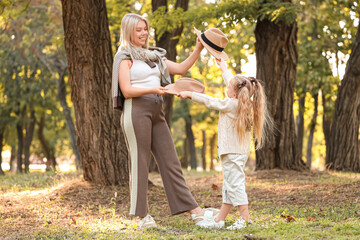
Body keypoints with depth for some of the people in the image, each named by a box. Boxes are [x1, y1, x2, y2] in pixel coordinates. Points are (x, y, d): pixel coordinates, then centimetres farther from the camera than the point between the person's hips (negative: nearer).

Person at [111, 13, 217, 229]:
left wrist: (198, 49, 6)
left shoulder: (154, 55, 21)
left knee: (171, 161, 5)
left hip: (156, 113, 7)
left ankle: (194, 211, 3)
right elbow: (126, 91, -10)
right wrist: (153, 90, -22)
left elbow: (181, 69, 16)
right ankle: (143, 215, 3)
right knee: (140, 162, -3)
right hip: (136, 111, -7)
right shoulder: (125, 57, 0)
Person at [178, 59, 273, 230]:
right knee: (229, 185, 12)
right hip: (240, 151, 10)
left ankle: (245, 219, -11)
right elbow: (231, 81, 25)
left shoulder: (231, 104, -15)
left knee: (235, 184, -9)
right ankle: (220, 219, 19)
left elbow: (209, 101, -6)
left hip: (233, 153, -10)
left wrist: (189, 94, 6)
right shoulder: (243, 103, 8)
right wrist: (223, 68, 40)